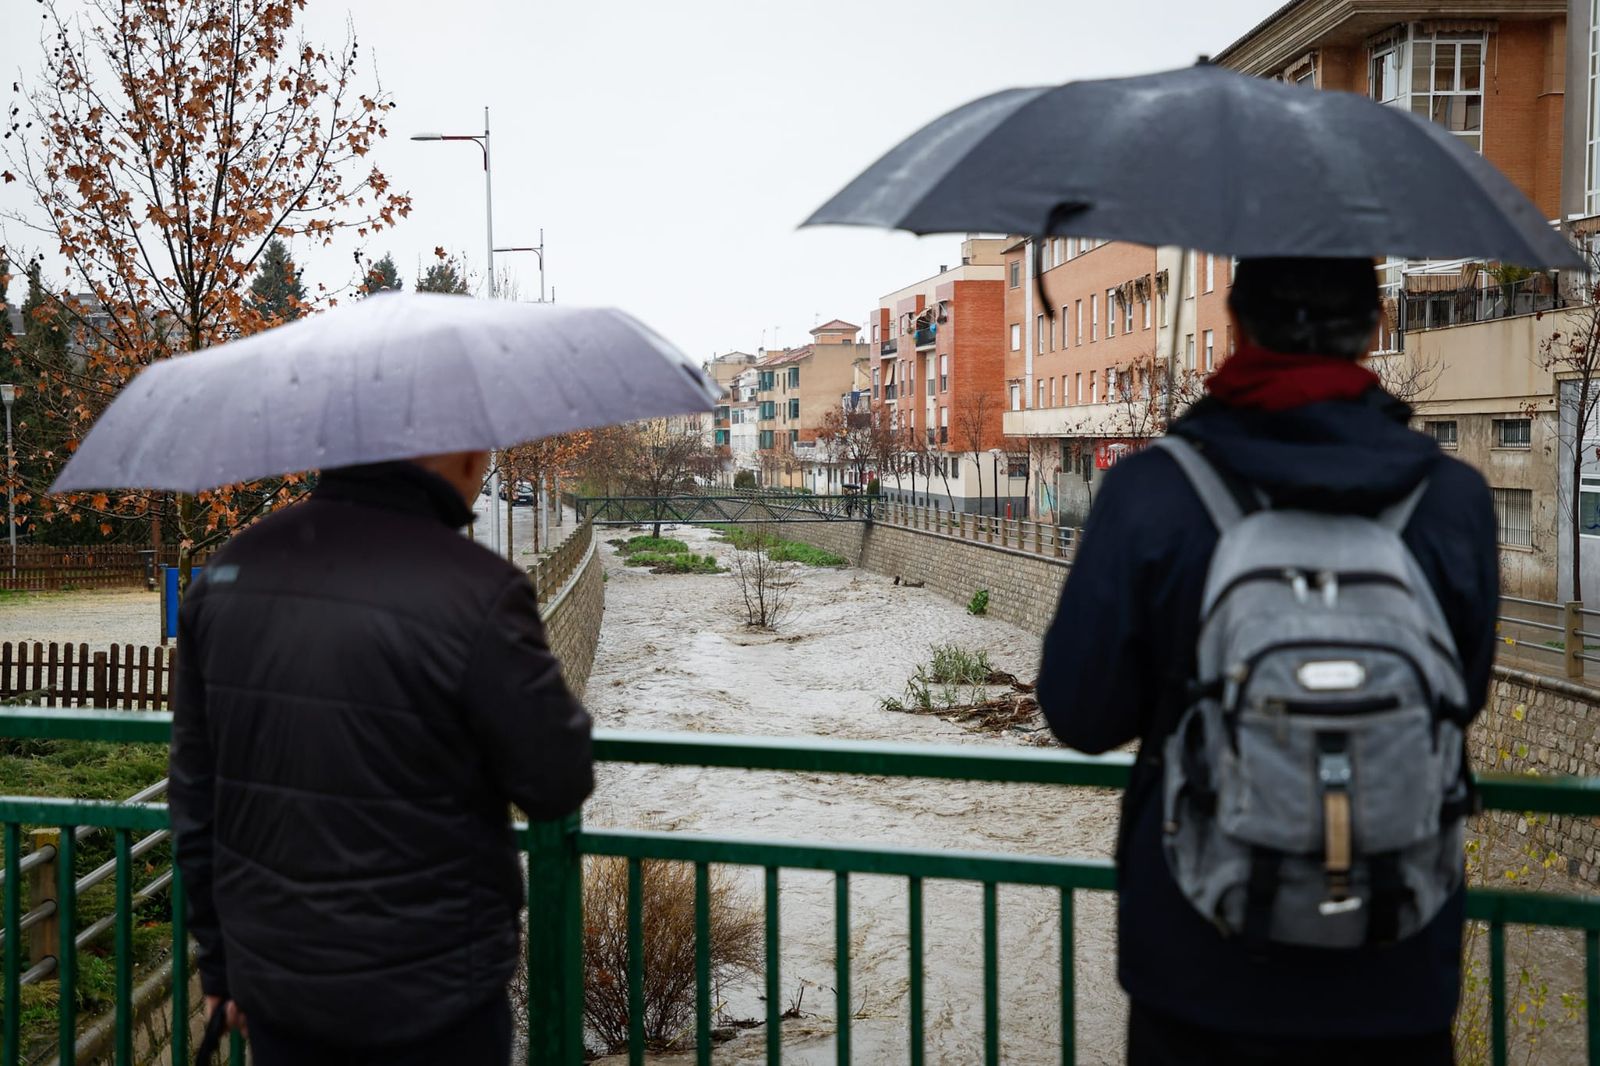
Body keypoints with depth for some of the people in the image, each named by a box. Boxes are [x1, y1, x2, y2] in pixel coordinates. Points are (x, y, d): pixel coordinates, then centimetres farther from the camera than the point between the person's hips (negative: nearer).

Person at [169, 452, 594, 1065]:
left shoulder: (229, 572, -2)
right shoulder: (477, 591, -22)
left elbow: (195, 791, 6)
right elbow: (557, 785, -13)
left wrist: (220, 962, 17)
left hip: (272, 986, 5)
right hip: (427, 995, -5)